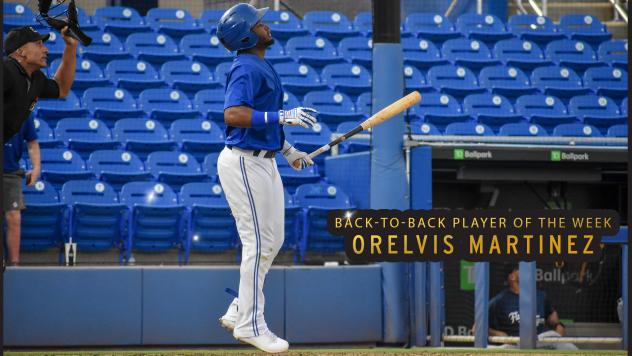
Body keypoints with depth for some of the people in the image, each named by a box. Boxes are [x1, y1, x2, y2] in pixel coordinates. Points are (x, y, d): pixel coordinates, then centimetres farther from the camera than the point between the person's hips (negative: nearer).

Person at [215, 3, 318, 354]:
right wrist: (283, 116, -32)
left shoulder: (261, 67, 16)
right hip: (244, 163, -10)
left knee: (273, 240, 13)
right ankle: (250, 324, -2)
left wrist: (288, 150, 24)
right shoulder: (246, 68, -16)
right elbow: (233, 114, -29)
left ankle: (238, 312, 20)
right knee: (258, 242, -7)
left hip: (264, 162, 10)